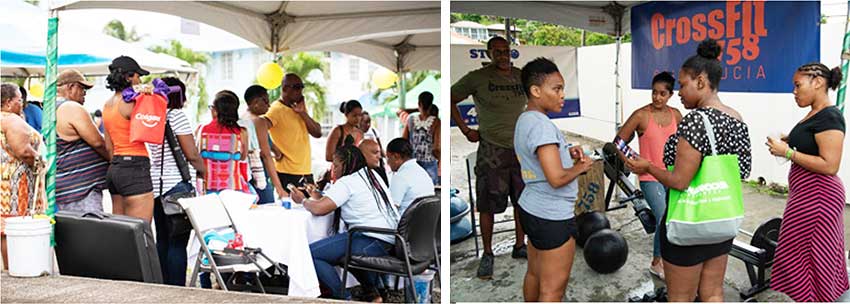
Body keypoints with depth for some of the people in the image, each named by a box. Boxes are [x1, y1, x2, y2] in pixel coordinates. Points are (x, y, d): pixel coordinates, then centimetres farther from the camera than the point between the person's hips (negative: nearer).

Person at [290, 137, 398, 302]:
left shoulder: (347, 182, -7)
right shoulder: (370, 175, 19)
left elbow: (319, 209, -15)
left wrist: (303, 200, 5)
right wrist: (319, 196, 17)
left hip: (372, 242, -10)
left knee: (310, 254, -8)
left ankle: (344, 298, -5)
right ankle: (372, 293, 24)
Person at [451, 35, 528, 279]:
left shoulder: (522, 77, 8)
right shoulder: (477, 78, -6)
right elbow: (450, 100, -1)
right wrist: (465, 130, -4)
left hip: (522, 149, 5)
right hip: (492, 151, -5)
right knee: (488, 205, 0)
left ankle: (519, 246, 28)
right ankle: (487, 254, 13)